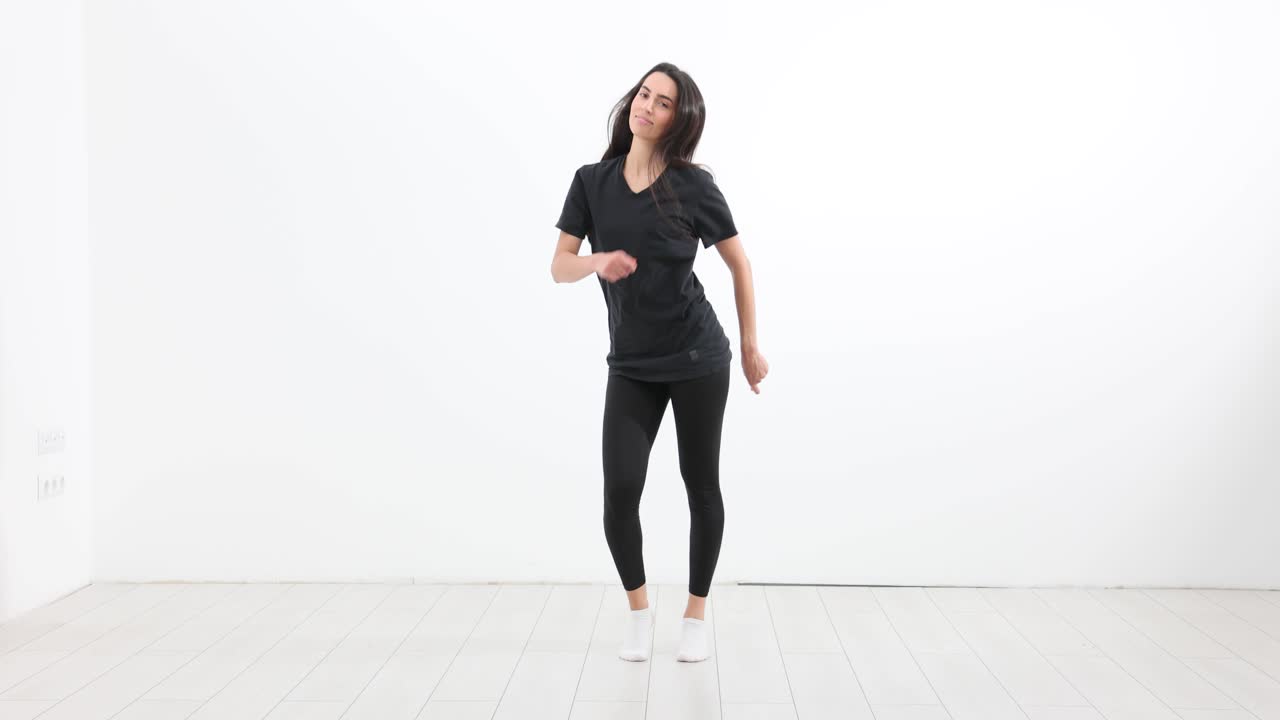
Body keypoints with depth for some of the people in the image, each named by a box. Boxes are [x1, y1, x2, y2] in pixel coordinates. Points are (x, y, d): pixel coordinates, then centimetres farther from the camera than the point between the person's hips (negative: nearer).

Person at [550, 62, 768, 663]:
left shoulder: (693, 186, -7)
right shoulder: (592, 182, 0)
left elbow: (739, 265, 3)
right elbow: (559, 267, -3)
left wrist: (751, 347, 6)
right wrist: (597, 262, -25)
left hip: (698, 360, -2)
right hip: (631, 366, 2)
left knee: (701, 487, 8)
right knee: (619, 492, -7)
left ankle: (695, 614, 26)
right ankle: (638, 612, 17)